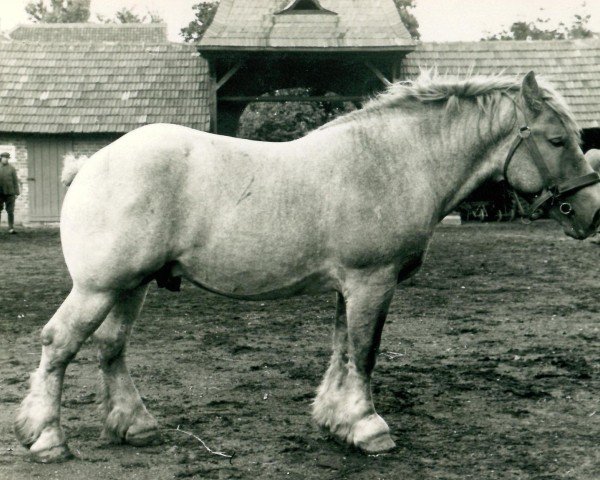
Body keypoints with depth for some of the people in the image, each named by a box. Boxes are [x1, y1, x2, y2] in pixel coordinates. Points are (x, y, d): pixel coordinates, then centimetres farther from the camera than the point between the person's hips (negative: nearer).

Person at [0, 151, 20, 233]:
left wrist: (16, 193, -2)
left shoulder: (12, 168, 4)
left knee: (10, 211, -4)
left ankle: (11, 228, -2)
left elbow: (15, 181, 3)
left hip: (9, 193, -1)